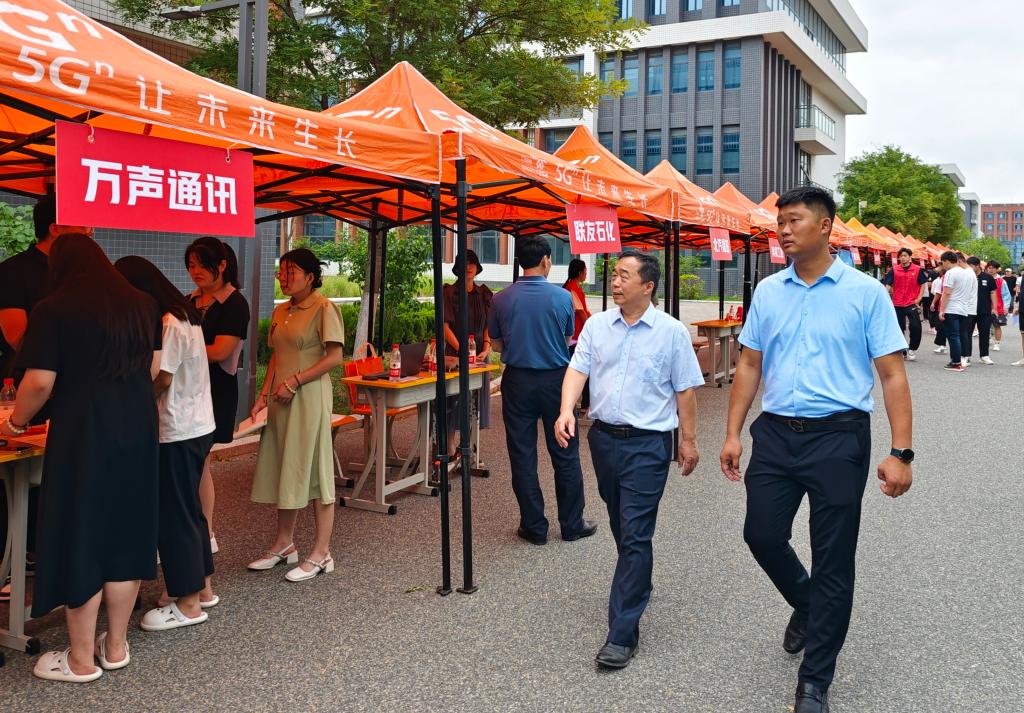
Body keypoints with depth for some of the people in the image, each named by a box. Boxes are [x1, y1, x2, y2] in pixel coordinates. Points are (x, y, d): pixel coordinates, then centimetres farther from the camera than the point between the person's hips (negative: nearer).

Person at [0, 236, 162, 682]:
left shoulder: (53, 310, -8)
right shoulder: (142, 305, 8)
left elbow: (40, 382, -13)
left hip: (83, 434, -5)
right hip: (138, 430, 5)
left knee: (80, 537, 5)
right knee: (126, 531, 13)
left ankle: (81, 660, 15)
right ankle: (116, 646, 25)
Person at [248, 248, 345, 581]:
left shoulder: (323, 308, -9)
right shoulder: (280, 311, 14)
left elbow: (335, 356, -14)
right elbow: (276, 357, 18)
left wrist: (295, 382, -17)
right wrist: (264, 395, 6)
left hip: (309, 398, -7)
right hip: (281, 401, 8)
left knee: (314, 471, -2)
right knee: (283, 471, 13)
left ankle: (321, 553, 6)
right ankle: (284, 544, 26)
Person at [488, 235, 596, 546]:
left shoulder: (502, 299, -6)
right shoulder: (563, 297, -8)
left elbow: (496, 343, 6)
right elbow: (568, 339, 7)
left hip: (517, 381, 1)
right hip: (555, 379, -1)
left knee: (522, 456, 8)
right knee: (565, 455, 10)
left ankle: (534, 527, 14)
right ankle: (572, 524, 19)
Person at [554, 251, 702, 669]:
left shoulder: (671, 332, -4)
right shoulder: (596, 325, 5)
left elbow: (684, 390, 0)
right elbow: (578, 370, -3)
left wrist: (688, 440, 1)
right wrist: (566, 412, -19)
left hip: (647, 444, -5)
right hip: (604, 437, 5)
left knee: (635, 535, -7)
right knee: (621, 527, 20)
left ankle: (623, 632, -3)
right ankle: (638, 588, 44)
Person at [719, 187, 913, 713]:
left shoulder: (865, 293, -5)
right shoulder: (768, 292, 6)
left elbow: (892, 375, -6)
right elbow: (749, 367, 11)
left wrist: (901, 453, -13)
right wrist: (732, 434, 6)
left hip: (838, 437, -3)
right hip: (775, 433, 4)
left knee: (833, 561, 3)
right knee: (761, 535, 8)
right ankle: (806, 605, 41)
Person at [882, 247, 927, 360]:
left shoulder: (917, 269, 0)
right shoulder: (894, 270, 2)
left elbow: (923, 284, 7)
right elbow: (888, 284, 0)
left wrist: (919, 298, -2)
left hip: (912, 303, -2)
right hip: (897, 304, 2)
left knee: (915, 327, -11)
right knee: (899, 328, 8)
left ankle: (912, 349, 8)